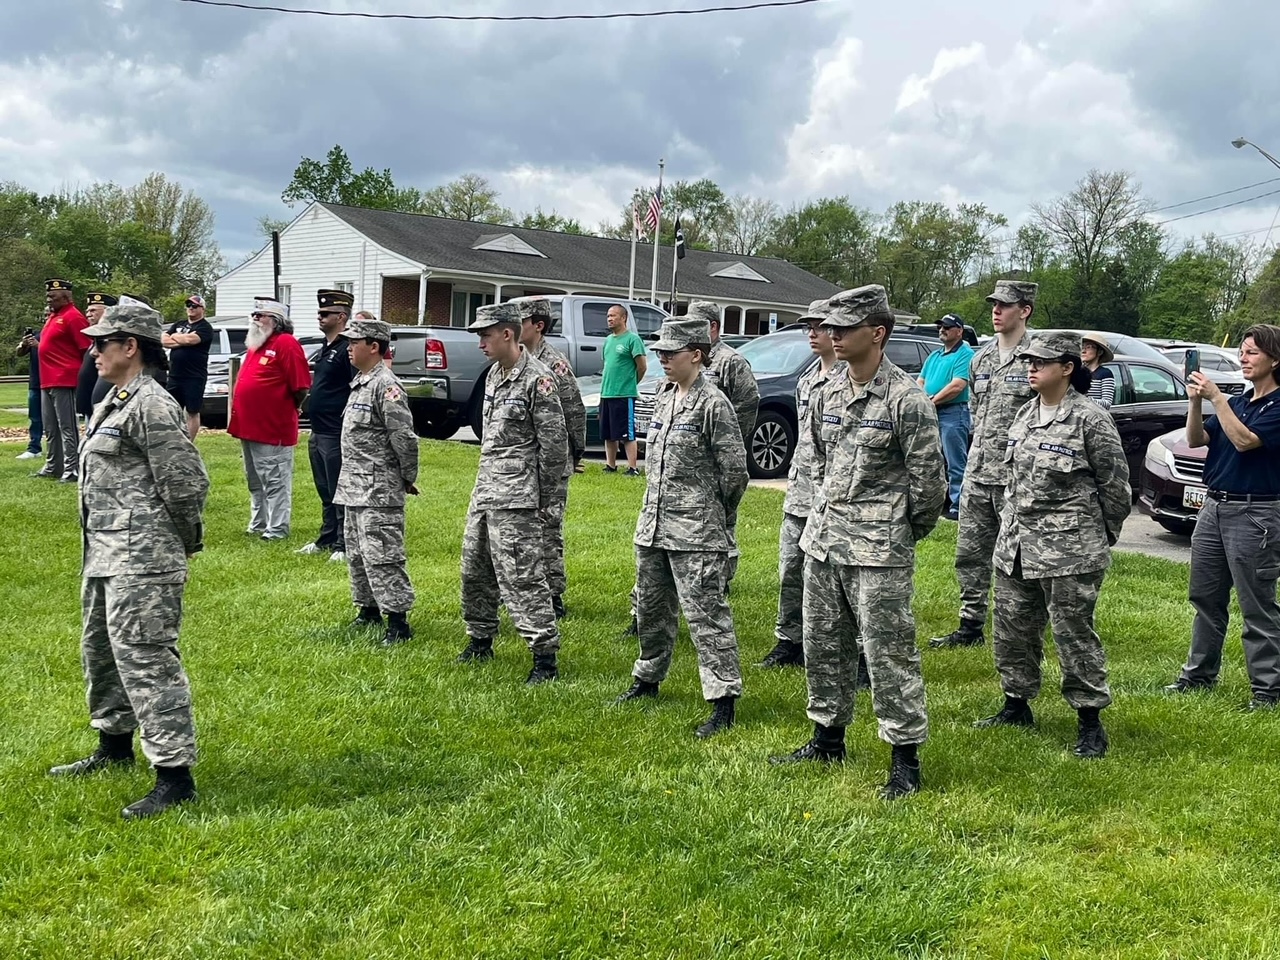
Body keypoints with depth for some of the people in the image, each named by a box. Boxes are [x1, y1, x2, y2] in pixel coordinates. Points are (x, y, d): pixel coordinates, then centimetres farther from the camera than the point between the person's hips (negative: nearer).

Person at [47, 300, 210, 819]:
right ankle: (115, 746, 39)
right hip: (105, 554, 11)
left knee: (145, 659, -10)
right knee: (101, 650, 22)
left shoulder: (151, 407, -16)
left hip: (142, 559, -11)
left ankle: (175, 775, -5)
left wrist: (181, 541, -5)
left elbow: (187, 482, -19)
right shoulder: (113, 401, 15)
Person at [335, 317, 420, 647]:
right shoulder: (360, 383, 15)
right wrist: (348, 479, 20)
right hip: (353, 488, 10)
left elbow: (405, 437, -20)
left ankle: (398, 622, -5)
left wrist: (409, 478, -10)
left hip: (379, 490, -10)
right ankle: (369, 609, 29)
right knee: (357, 555, 17)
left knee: (381, 556, -9)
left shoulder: (385, 385, -16)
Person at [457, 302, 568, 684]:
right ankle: (481, 641, 32)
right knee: (475, 570, 16)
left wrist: (541, 498, -9)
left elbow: (553, 443, -13)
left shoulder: (537, 379, -14)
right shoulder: (493, 374, 13)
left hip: (515, 499, -9)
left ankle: (545, 656, -3)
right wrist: (487, 482, 17)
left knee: (522, 577, -9)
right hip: (484, 492, 9)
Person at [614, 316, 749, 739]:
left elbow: (735, 470, -11)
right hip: (653, 525, 8)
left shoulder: (713, 404, -12)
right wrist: (657, 504, 17)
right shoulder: (664, 396, 12)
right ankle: (648, 678, 37)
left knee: (706, 613, -7)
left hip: (696, 533, -8)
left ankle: (723, 700, -2)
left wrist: (714, 514, 0)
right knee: (650, 608, 19)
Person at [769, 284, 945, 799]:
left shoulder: (906, 400, -13)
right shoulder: (828, 394, 9)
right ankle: (828, 738, 31)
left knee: (889, 653, -3)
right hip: (823, 541, 8)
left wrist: (904, 534, 1)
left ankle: (906, 758, 8)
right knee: (823, 645, 16)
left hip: (879, 550, -8)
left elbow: (928, 478, -10)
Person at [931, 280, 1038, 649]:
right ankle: (970, 627, 22)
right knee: (970, 553, 11)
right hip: (976, 476, 7)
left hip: (1017, 479, -7)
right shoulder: (982, 358, 13)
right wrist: (981, 448, 16)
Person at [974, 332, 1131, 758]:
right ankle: (1017, 704, 30)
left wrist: (1100, 539, 2)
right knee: (1012, 628, 14)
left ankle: (1090, 722, 10)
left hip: (1069, 550, -8)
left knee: (1073, 632, -2)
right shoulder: (1026, 413, 10)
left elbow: (1115, 484, -6)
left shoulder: (1090, 418, -12)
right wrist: (1011, 522, 15)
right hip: (1015, 543, 8)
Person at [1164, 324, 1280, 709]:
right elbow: (1196, 439, 6)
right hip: (1214, 507, 8)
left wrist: (1215, 396, -20)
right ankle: (1199, 673, 23)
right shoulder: (1236, 402, 14)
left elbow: (1244, 440, -22)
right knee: (1206, 598, 13)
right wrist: (1196, 400, -9)